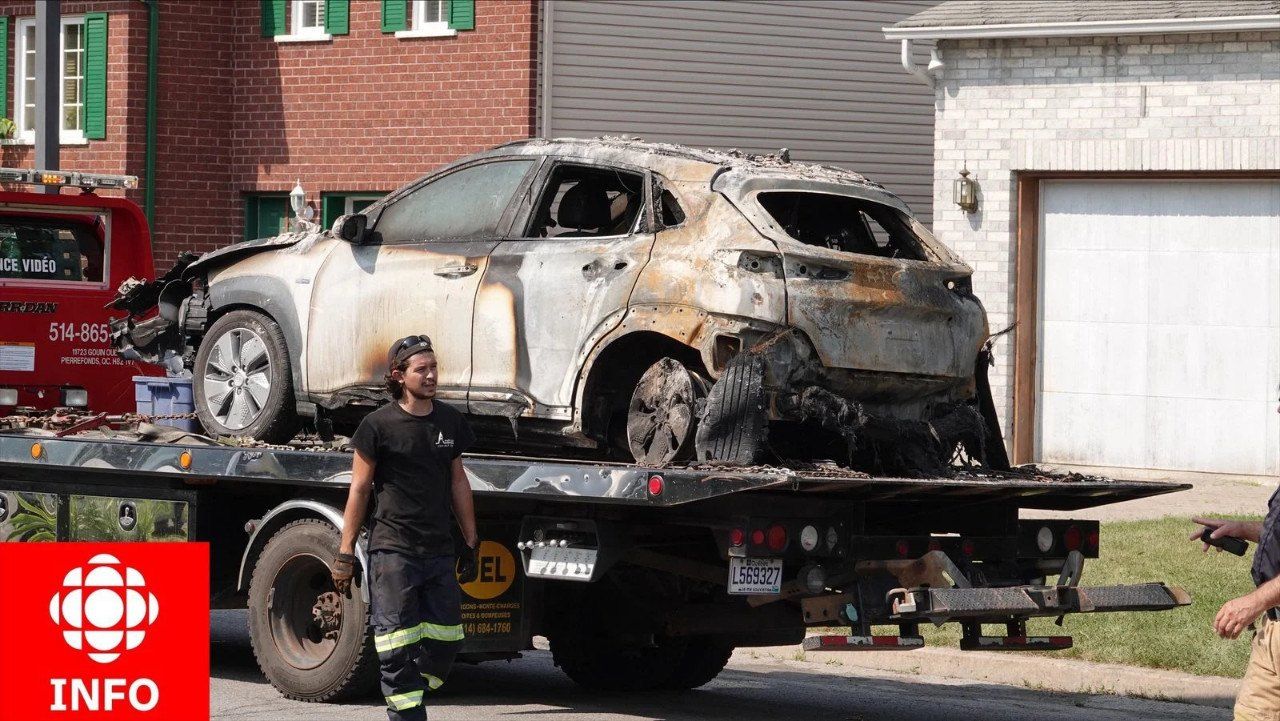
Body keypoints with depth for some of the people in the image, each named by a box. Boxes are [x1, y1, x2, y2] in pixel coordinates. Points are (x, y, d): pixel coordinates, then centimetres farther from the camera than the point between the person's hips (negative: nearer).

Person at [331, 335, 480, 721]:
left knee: (446, 640, 4)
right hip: (392, 549, -5)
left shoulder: (449, 421, 11)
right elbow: (360, 488, -1)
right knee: (397, 646, -7)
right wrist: (345, 552, -4)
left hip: (439, 551, 5)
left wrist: (470, 544, 18)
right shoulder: (379, 424, -4)